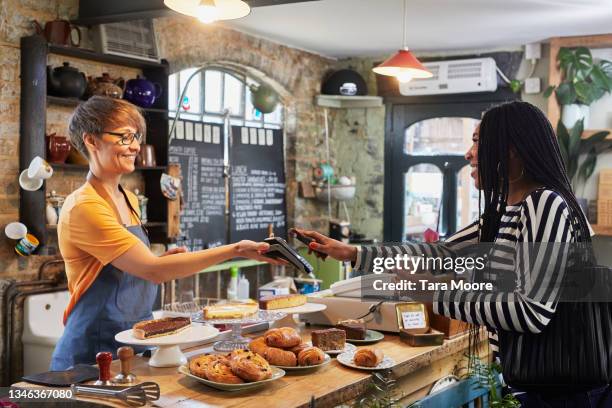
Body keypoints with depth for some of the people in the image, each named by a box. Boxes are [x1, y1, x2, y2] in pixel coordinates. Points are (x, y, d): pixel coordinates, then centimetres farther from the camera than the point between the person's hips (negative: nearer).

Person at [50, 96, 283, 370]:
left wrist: (165, 261, -4)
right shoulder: (83, 208, -18)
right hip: (93, 354, -7)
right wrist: (233, 250, -27)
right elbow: (152, 270, -24)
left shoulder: (129, 200, 9)